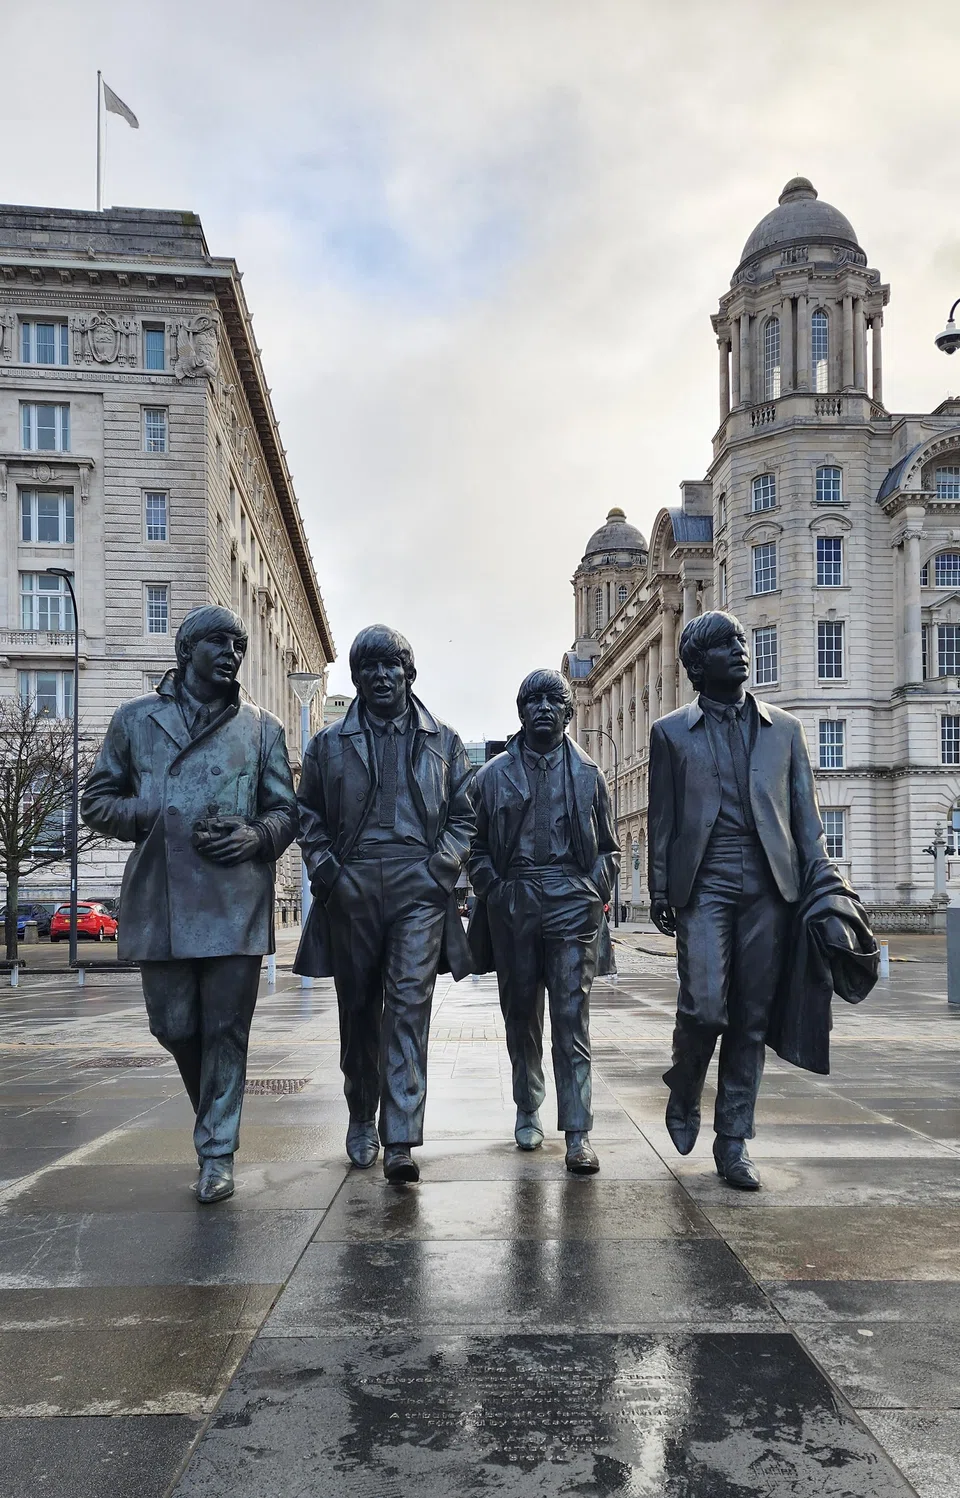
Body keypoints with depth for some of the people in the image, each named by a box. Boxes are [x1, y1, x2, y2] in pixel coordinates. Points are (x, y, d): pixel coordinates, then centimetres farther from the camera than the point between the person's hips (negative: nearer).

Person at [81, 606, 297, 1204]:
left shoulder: (262, 727, 11)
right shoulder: (136, 719, 11)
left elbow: (286, 811, 13)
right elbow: (97, 801, 11)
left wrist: (255, 834, -10)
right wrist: (159, 818, -6)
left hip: (237, 902, -1)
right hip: (160, 902, 1)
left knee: (226, 1030, 1)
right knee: (175, 1027, 9)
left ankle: (217, 1152, 14)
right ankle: (213, 1113, 37)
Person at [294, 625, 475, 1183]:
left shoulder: (443, 742, 12)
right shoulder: (330, 744, 13)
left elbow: (465, 814, 11)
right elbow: (309, 814, 14)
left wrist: (441, 865, -3)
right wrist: (325, 867, -1)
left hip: (419, 888, -1)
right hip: (351, 889, 2)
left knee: (409, 1005, -11)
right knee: (358, 1009, 11)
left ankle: (400, 1140, -11)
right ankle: (362, 1120, 29)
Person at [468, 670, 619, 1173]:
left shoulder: (587, 773, 12)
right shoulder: (494, 774, 11)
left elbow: (608, 848, 15)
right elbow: (476, 845, 12)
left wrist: (593, 893, 0)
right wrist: (494, 891, -3)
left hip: (571, 904, -1)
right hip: (512, 905, 1)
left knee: (572, 1018, -6)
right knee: (521, 1016, 10)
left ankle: (577, 1133, -4)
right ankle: (527, 1112, 27)